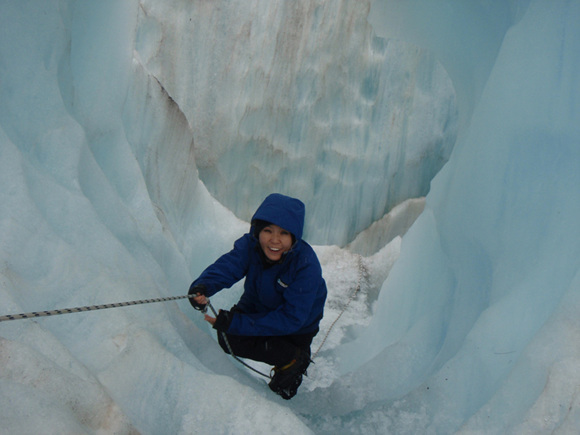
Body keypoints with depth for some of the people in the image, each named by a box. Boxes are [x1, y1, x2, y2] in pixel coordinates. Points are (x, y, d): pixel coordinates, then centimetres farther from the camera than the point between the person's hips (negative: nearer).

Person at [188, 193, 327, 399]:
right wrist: (202, 287, -64)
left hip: (298, 322, -5)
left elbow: (292, 318, -37)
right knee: (227, 337, -13)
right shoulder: (250, 245, -23)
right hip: (258, 306, 5)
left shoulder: (306, 265, -35)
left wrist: (237, 323, -44)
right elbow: (226, 265, -39)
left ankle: (293, 359, 10)